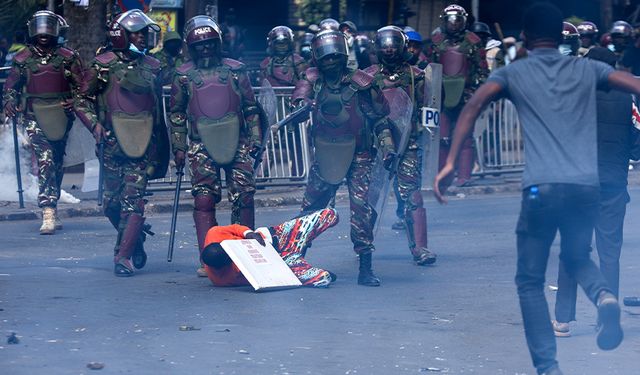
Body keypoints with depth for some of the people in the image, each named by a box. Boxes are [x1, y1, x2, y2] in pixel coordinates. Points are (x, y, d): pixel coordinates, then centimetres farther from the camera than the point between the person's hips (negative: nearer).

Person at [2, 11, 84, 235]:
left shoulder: (68, 57, 5)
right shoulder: (23, 59, 6)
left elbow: (81, 86, 8)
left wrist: (75, 102, -11)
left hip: (61, 115, 2)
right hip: (35, 117, -2)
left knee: (57, 163, 12)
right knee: (45, 160, -17)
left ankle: (51, 207, 28)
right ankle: (49, 213, -23)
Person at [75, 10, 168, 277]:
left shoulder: (152, 67, 12)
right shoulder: (103, 65, 1)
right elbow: (83, 102, 2)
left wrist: (161, 149, 21)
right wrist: (95, 125, -14)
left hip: (143, 144, 1)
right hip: (113, 142, -1)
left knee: (133, 201, -10)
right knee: (112, 203, 3)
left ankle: (124, 256, -9)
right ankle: (134, 241, 26)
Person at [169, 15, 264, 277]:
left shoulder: (235, 70, 7)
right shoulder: (184, 76, 6)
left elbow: (251, 107, 11)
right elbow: (177, 114, 13)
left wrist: (255, 140, 6)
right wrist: (178, 147, 8)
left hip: (237, 144, 1)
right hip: (202, 146, -1)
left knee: (244, 198, -2)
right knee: (204, 200, -6)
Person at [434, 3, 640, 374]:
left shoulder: (513, 73, 13)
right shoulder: (587, 69, 17)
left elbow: (475, 105, -4)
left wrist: (450, 162, -7)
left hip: (543, 187, -2)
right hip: (587, 186, 2)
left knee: (531, 281, 12)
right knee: (576, 257, 28)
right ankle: (604, 296, -5)